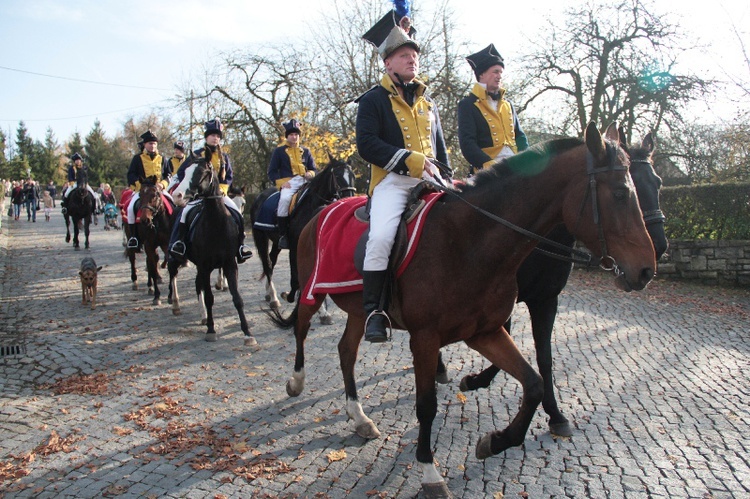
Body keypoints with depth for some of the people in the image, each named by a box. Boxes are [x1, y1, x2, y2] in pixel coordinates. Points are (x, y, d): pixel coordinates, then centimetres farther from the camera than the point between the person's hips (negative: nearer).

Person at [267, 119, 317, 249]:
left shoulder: (305, 151, 21)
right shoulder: (279, 151, 12)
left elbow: (314, 169, 22)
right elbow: (272, 172, 8)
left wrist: (310, 174, -3)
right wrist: (281, 182, -10)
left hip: (305, 182, 3)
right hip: (288, 183, -3)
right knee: (284, 199, -35)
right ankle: (282, 235, -27)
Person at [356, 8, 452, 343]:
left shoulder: (427, 103, 24)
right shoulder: (373, 99, 5)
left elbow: (440, 147, 29)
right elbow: (366, 145, -9)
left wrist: (447, 179, 13)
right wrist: (410, 160, -15)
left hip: (429, 179, 6)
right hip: (392, 180, -5)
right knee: (381, 237, -30)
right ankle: (374, 311, -17)